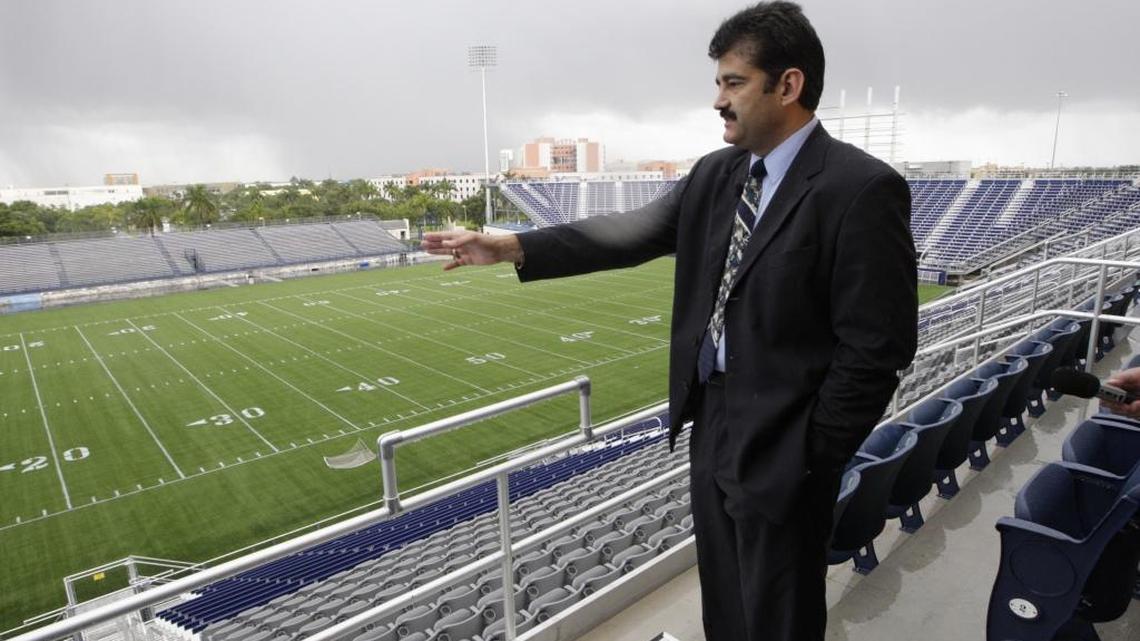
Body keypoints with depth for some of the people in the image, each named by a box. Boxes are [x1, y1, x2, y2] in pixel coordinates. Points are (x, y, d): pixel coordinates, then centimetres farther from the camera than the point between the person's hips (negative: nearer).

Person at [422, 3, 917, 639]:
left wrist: (811, 457, -13)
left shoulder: (861, 189, -17)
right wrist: (512, 246, -4)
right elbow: (634, 232, 1)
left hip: (781, 451, -6)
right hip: (713, 430, 7)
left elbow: (877, 348, -17)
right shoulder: (715, 175, 5)